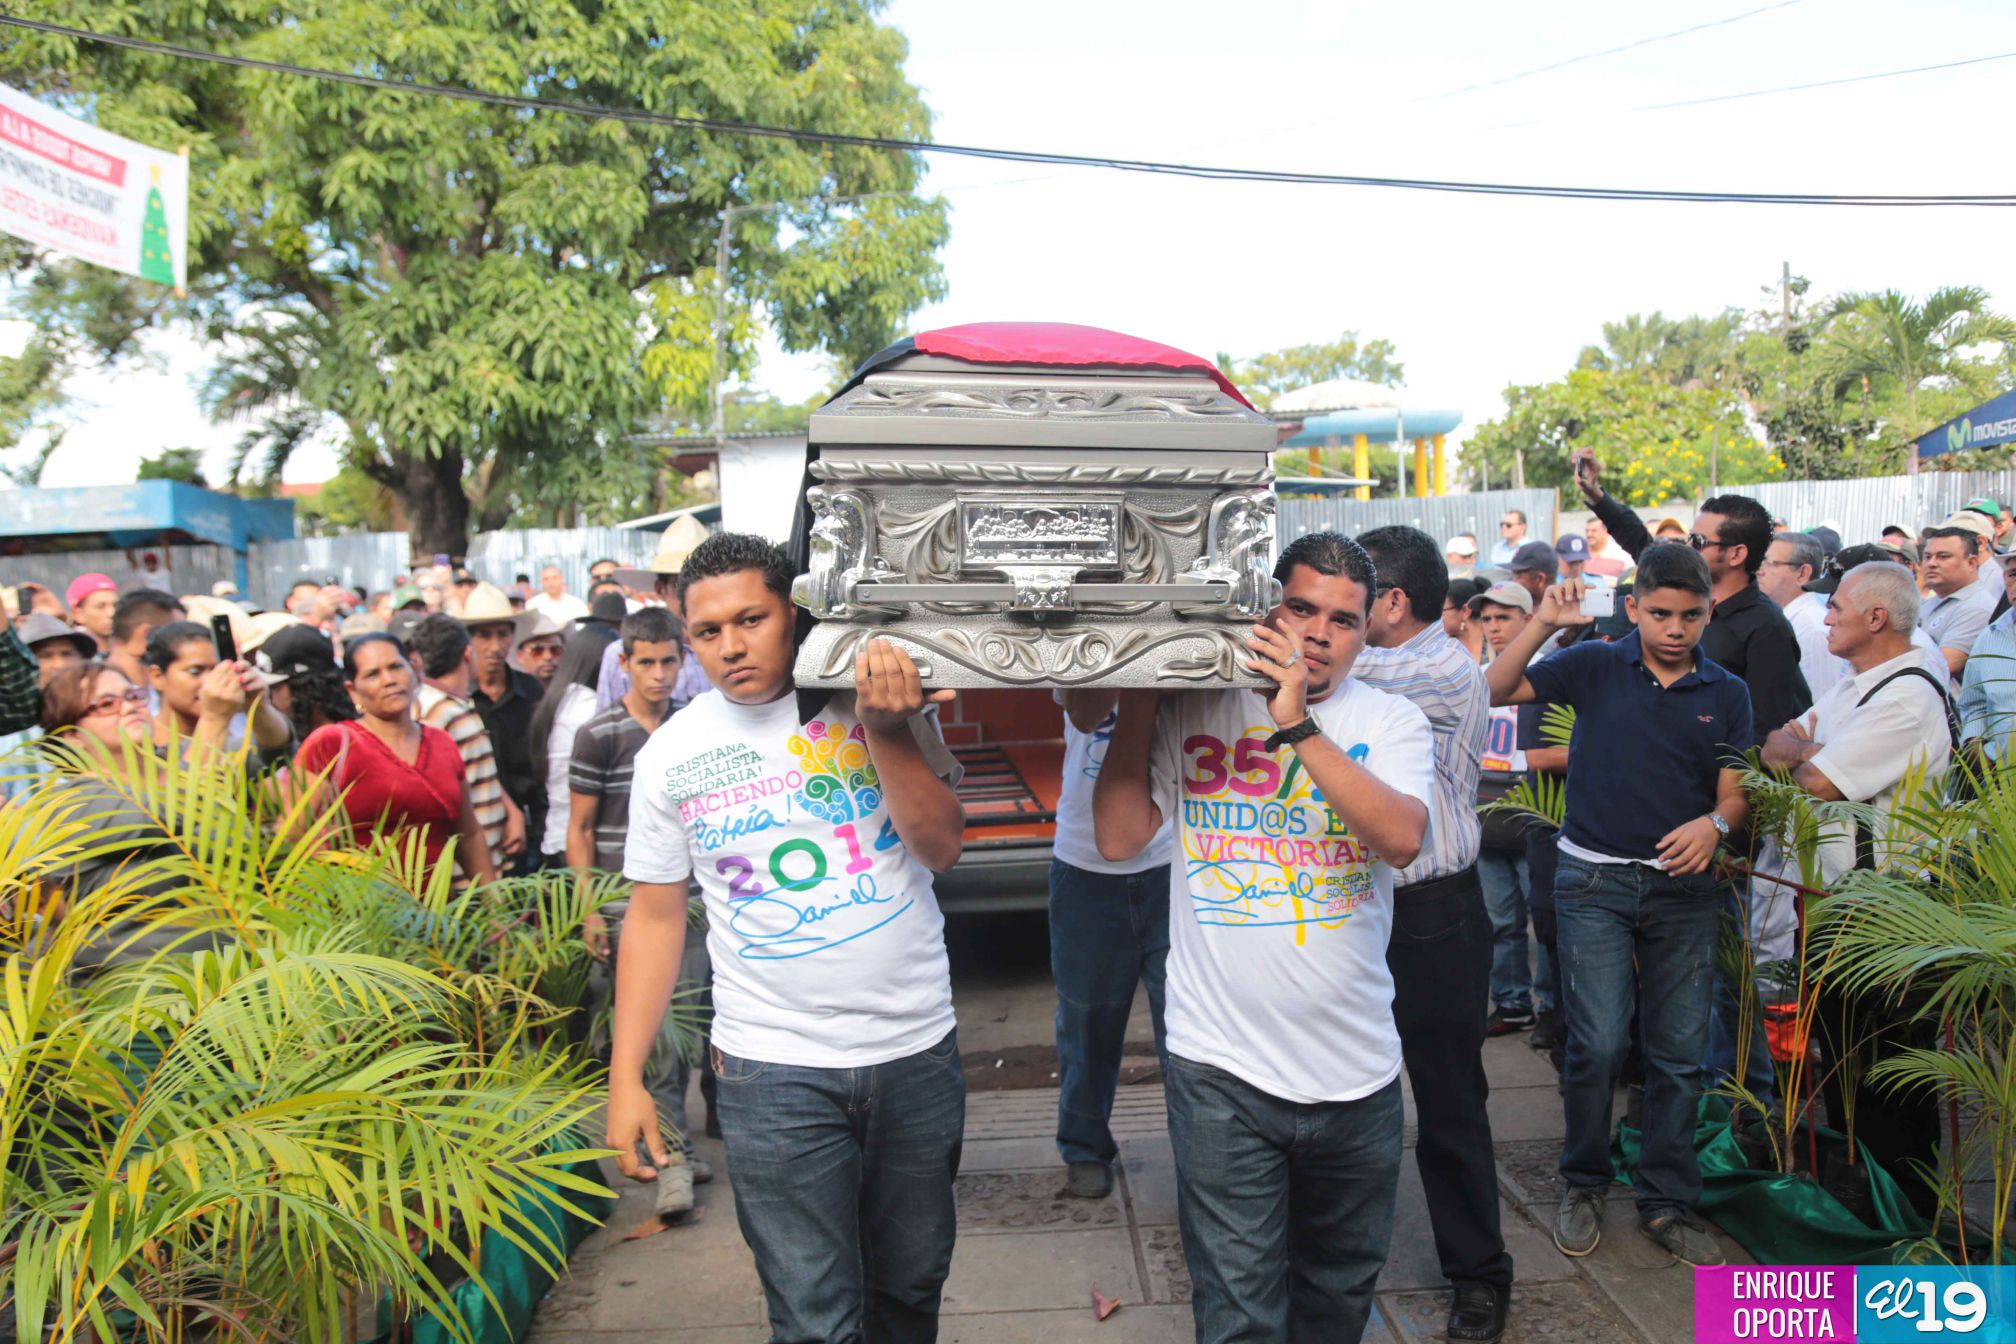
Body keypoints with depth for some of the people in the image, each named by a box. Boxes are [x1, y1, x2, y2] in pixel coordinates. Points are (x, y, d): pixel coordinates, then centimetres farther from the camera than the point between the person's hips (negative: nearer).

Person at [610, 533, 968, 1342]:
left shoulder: (882, 699, -3)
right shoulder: (672, 753, -2)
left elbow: (941, 847, -9)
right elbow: (655, 917, 4)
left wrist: (886, 730, -22)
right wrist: (626, 1077, -1)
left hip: (918, 1050, 2)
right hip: (775, 1070, -1)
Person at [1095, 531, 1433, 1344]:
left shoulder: (1391, 721, 1)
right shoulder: (1193, 708, -1)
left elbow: (1402, 839, -17)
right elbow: (1119, 838, -7)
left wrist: (1298, 726, -25)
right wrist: (1138, 697, -9)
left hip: (1357, 1069, 2)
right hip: (1222, 1069, -2)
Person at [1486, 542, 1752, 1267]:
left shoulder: (1727, 693, 6)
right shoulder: (1596, 667, 0)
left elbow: (1735, 793, 4)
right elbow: (1495, 691, -6)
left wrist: (1714, 824, -18)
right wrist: (1543, 623, -16)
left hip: (1683, 887, 3)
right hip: (1595, 881, -2)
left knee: (1680, 1052, 6)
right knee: (1598, 1045, -5)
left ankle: (1668, 1202, 21)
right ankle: (1583, 1185, 17)